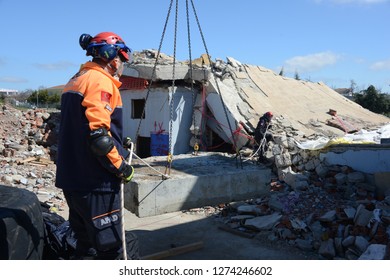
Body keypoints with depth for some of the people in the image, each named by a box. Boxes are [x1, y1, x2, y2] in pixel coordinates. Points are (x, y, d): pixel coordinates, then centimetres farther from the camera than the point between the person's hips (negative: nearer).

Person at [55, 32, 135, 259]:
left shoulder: (75, 81, 16)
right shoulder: (101, 82, -14)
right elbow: (98, 135, -25)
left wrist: (120, 151, 18)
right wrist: (121, 166, -12)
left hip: (72, 178, 10)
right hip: (95, 182, -10)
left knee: (86, 244, 20)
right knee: (109, 248, 0)